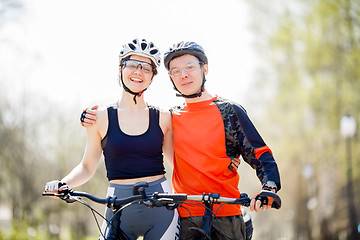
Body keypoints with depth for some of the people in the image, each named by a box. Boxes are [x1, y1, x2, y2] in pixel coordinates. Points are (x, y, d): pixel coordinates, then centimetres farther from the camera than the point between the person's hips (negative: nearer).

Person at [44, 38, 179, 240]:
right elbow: (87, 167, 8)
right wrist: (63, 184, -8)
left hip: (160, 207, 1)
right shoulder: (101, 118, 3)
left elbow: (177, 163, 10)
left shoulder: (163, 118, 5)